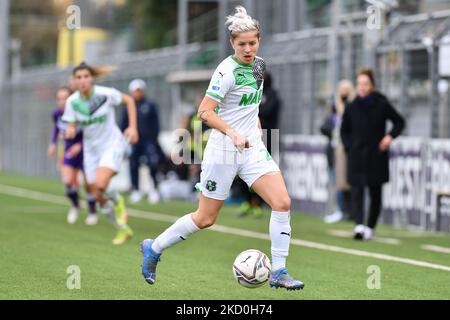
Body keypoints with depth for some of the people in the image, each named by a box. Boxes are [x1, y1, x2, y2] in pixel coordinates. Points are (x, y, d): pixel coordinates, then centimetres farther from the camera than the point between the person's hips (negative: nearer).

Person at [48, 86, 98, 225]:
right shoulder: (57, 113, -9)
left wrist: (80, 145, -25)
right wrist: (53, 143, 8)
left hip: (84, 150, -3)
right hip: (69, 150, 3)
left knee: (88, 184, 3)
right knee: (67, 181, -14)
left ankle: (93, 212, 27)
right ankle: (75, 206, 15)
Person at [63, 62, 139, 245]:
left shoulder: (105, 94, -16)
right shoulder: (72, 101, -7)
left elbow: (129, 101, -1)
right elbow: (72, 126, 0)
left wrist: (133, 127, -7)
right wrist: (70, 131, -24)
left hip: (112, 144, -4)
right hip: (91, 150, 5)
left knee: (100, 185, -28)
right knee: (99, 198, 5)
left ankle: (117, 201, 6)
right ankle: (123, 230, 26)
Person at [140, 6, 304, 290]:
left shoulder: (259, 64, 6)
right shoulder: (228, 70, -17)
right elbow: (205, 112, -23)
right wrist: (233, 133, -34)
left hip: (252, 147, 6)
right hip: (223, 150, -6)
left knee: (283, 203, -10)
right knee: (206, 218, 3)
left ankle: (278, 272, -2)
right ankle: (154, 248, 25)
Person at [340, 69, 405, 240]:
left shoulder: (381, 104, -4)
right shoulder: (352, 107, 3)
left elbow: (399, 122, 6)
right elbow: (344, 130, 17)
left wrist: (390, 136, -10)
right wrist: (348, 147, 3)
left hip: (376, 156, -1)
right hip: (356, 155, 1)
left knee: (375, 193, 8)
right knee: (357, 191, -14)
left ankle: (370, 227, 21)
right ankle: (359, 225, -26)